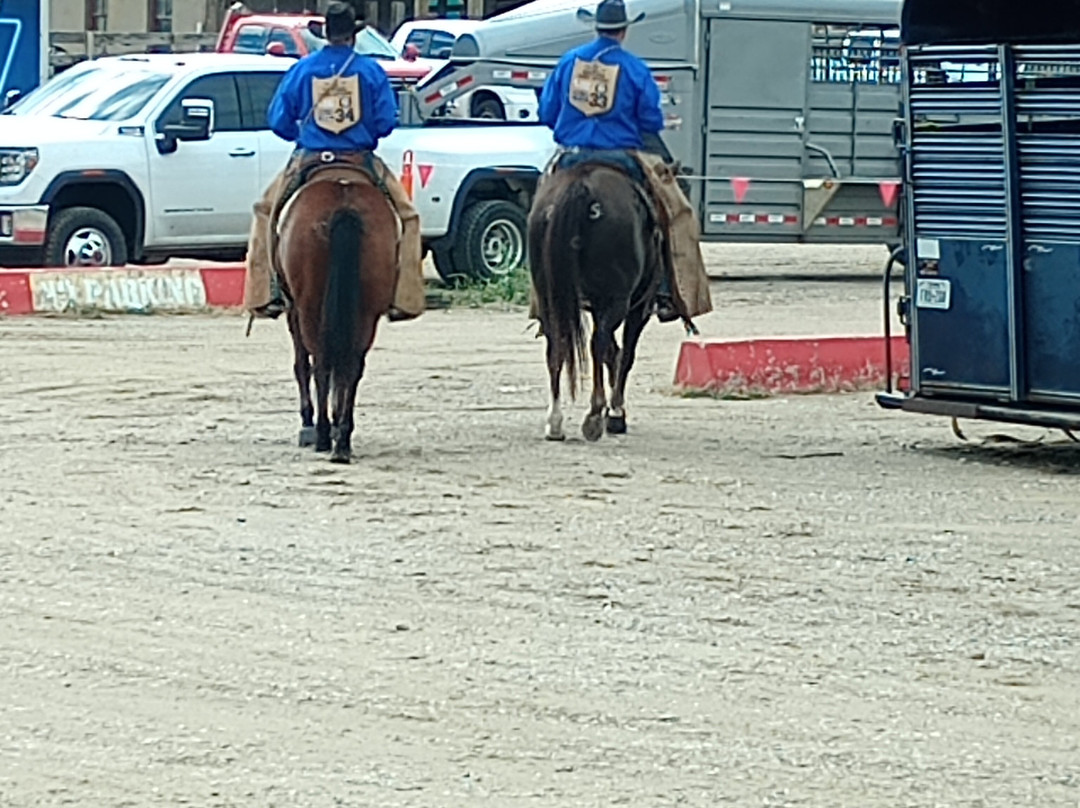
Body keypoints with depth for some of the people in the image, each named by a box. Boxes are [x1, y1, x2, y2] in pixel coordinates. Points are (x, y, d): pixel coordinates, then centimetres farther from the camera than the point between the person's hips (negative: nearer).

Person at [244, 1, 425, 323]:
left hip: (308, 161, 1)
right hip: (360, 161, -1)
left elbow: (278, 121, 2)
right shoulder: (372, 70, -3)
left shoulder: (301, 69, 1)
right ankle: (403, 295, 4)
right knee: (406, 215, 14)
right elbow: (387, 122, -4)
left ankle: (267, 293, 10)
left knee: (265, 211, 21)